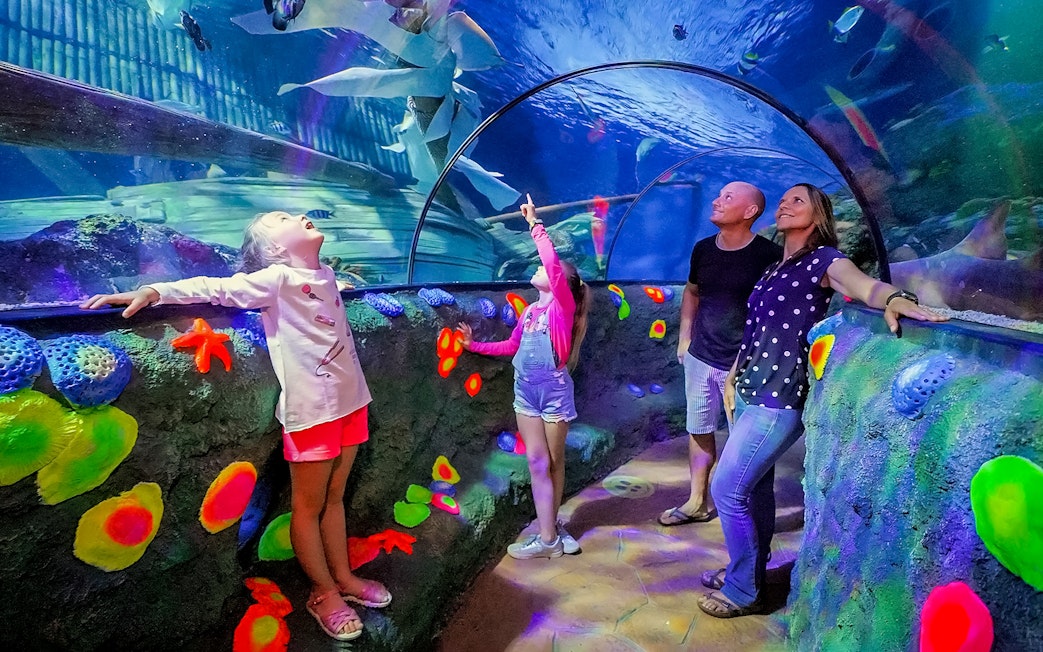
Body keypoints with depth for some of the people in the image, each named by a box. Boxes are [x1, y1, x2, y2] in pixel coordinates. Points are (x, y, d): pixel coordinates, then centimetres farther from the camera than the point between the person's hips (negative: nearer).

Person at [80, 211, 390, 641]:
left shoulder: (325, 274, 10)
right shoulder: (276, 278, -11)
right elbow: (215, 288, -21)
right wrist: (154, 292, -33)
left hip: (349, 402, 7)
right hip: (310, 409, -7)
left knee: (335, 497, 20)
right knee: (310, 506, 9)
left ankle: (343, 577, 35)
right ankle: (324, 593, 25)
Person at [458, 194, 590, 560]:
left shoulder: (563, 306, -10)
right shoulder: (530, 311, 8)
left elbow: (553, 263, -25)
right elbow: (513, 346, 19)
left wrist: (534, 224, -21)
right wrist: (475, 346, 18)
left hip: (554, 390, -6)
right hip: (526, 390, 6)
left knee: (553, 461, 8)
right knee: (537, 462, 7)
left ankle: (550, 532, 18)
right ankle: (549, 534, 16)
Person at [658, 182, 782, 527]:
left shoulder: (769, 255, -13)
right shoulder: (703, 249, 4)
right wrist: (684, 337, 12)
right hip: (699, 358, 6)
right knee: (699, 431, 15)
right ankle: (697, 502, 31)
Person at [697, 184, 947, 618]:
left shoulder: (823, 258, -7)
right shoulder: (775, 267, 17)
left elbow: (864, 284, -29)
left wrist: (894, 299, -50)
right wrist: (733, 377, 19)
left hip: (779, 397, -8)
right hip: (750, 391, 8)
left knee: (727, 489, -5)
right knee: (754, 487, 17)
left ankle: (742, 592, 13)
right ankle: (745, 571, 34)